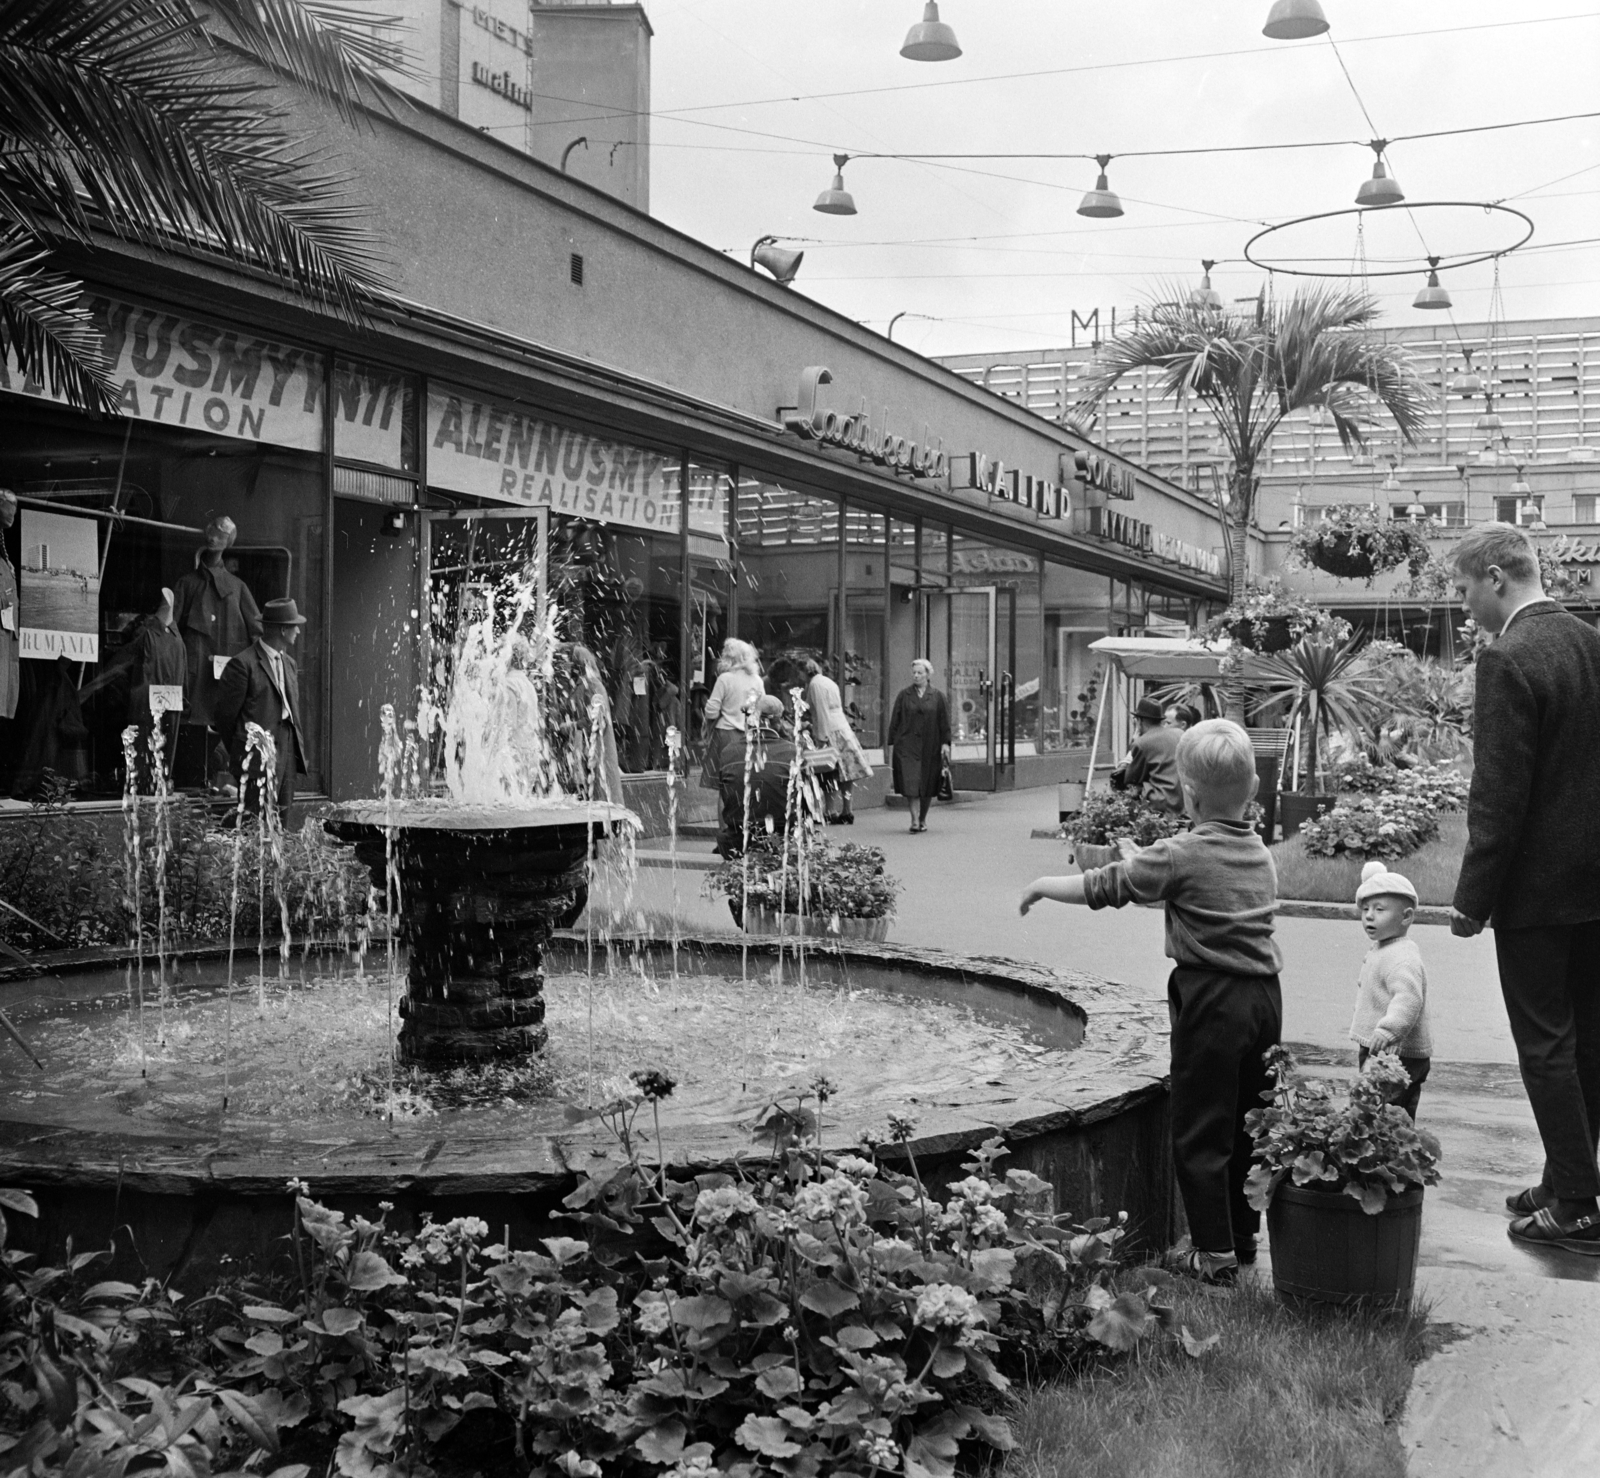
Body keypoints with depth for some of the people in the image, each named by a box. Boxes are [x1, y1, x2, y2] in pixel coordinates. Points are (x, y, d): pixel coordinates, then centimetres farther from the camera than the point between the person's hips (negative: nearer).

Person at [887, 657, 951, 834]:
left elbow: (944, 721, 5)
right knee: (910, 782, -12)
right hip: (907, 745, -1)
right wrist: (892, 742, 2)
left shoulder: (937, 697, 6)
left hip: (930, 747, 1)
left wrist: (945, 743, -2)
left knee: (927, 784, 5)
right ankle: (915, 820, -12)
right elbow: (895, 720, 7)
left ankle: (923, 819, 20)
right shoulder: (904, 695, 7)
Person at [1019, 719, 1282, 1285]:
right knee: (1248, 1124, 17)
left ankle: (1215, 1252, 8)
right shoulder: (1260, 852, 7)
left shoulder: (1181, 855, -14)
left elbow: (1104, 888, -6)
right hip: (1265, 994, 7)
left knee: (1199, 1131, 3)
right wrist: (1141, 859, 32)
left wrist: (1042, 887, 8)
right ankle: (1244, 1234, 27)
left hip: (1212, 1001, -7)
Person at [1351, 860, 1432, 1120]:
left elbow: (1409, 998, -34)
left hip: (1397, 1055, -11)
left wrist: (1388, 1029, -46)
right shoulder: (1380, 950, 16)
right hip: (1378, 1053, 11)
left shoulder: (1402, 958, -19)